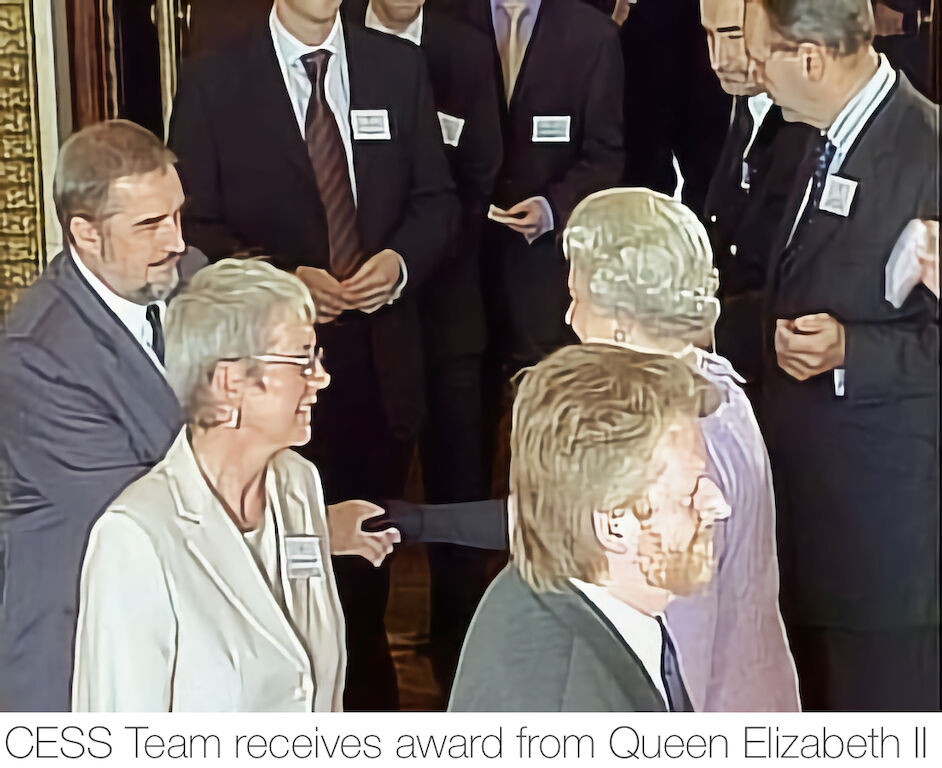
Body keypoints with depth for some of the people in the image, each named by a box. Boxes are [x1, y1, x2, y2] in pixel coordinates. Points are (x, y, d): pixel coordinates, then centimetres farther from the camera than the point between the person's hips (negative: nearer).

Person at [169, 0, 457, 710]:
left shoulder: (400, 68, 7)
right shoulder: (211, 83, -3)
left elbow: (436, 198, 9)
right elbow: (194, 225, -4)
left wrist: (402, 260, -11)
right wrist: (283, 277, -18)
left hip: (383, 357, 3)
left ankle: (369, 692, 32)